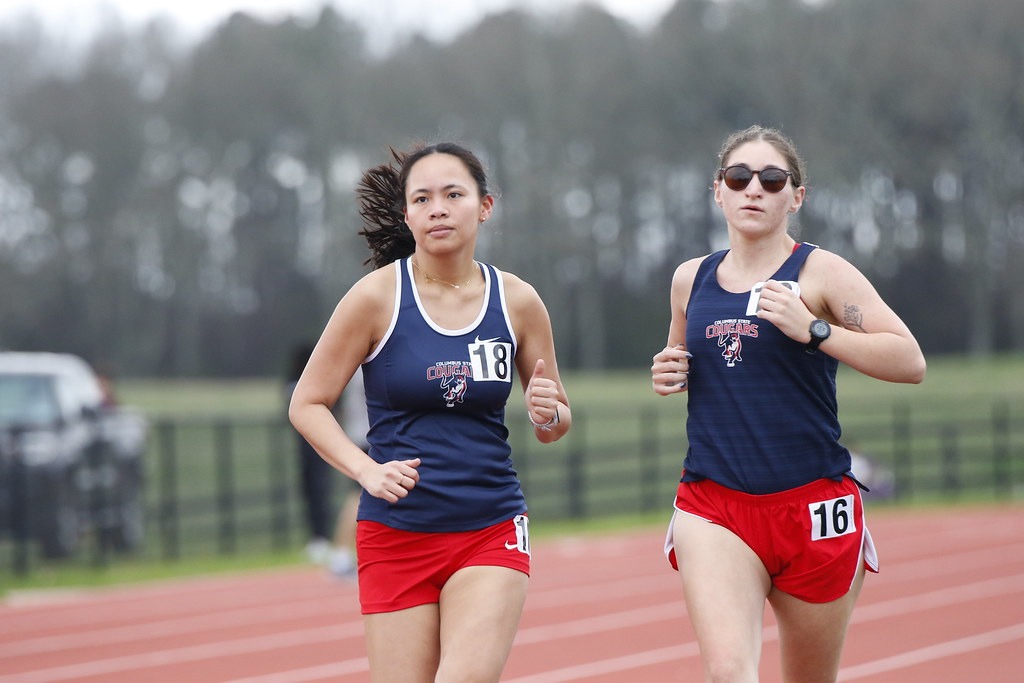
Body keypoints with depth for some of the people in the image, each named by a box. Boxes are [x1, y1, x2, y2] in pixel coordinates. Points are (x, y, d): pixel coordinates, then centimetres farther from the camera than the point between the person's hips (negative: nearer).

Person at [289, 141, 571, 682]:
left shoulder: (517, 302, 2)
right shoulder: (377, 297, -5)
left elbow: (554, 425, 13)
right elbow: (307, 404, 0)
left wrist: (547, 414, -10)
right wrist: (367, 470, -15)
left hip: (491, 532, 1)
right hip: (396, 535, -1)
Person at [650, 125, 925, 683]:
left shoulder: (820, 272, -3)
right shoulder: (691, 279, 11)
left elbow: (910, 362, -12)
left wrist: (812, 330, -21)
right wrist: (669, 376, 6)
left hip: (813, 505, -2)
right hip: (712, 507, 2)